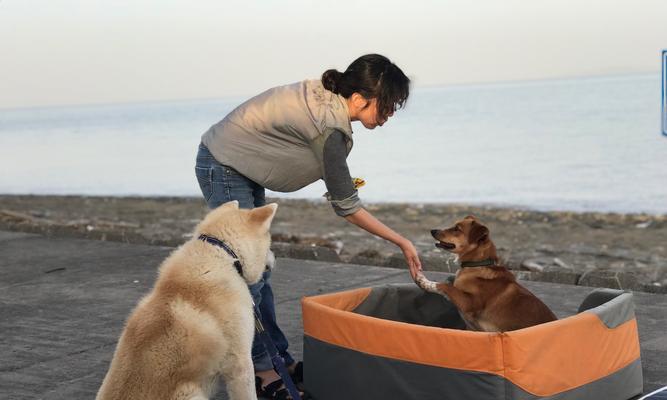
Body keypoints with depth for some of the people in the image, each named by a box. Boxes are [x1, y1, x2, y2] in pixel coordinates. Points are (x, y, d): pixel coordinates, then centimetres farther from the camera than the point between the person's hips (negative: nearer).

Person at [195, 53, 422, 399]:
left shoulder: (326, 96, -4)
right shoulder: (329, 129, -29)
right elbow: (346, 207, -21)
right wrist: (401, 242, -14)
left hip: (241, 169, 9)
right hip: (223, 167, -9)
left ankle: (278, 359, 17)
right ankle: (261, 371, -1)